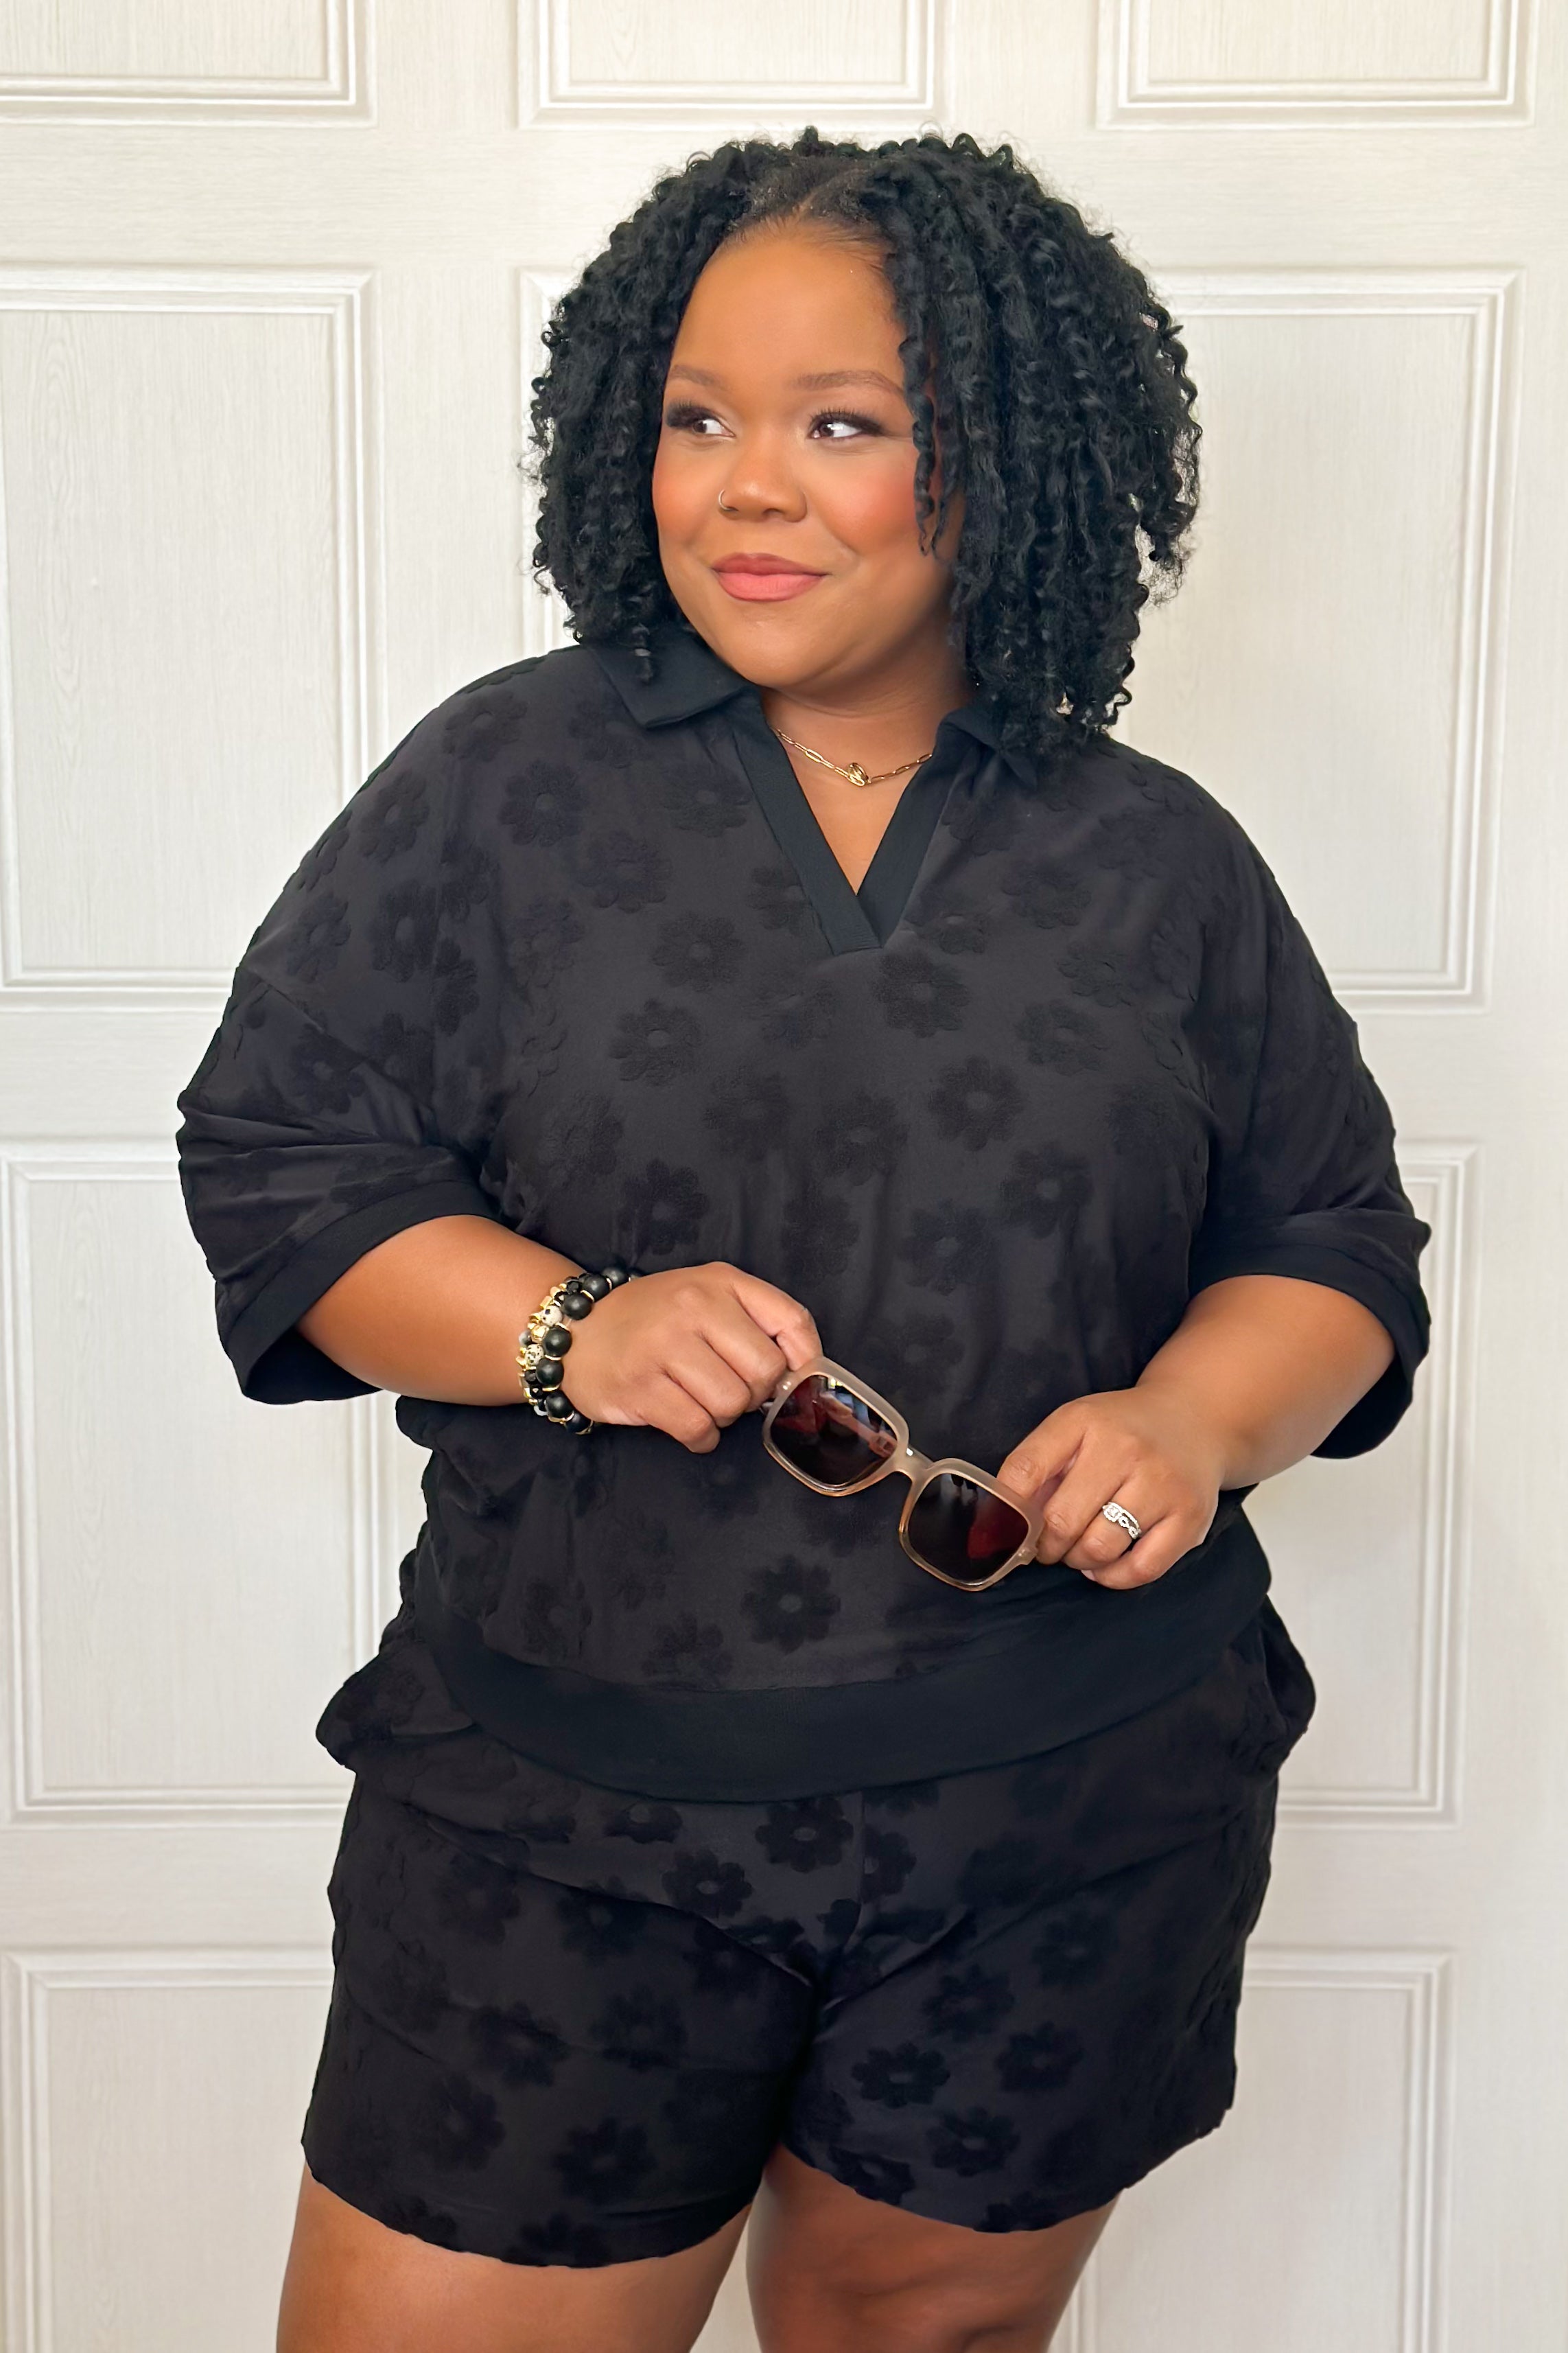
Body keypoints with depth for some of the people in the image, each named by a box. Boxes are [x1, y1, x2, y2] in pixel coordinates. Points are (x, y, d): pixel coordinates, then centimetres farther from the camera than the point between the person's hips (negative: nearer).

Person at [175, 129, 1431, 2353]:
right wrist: (566, 1327, -18)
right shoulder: (504, 782, -1)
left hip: (1074, 1830, 2)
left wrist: (1192, 1423, -12)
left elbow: (1337, 1246, 10)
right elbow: (278, 1151, -1)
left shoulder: (1158, 859, 4)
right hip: (567, 1809, -1)